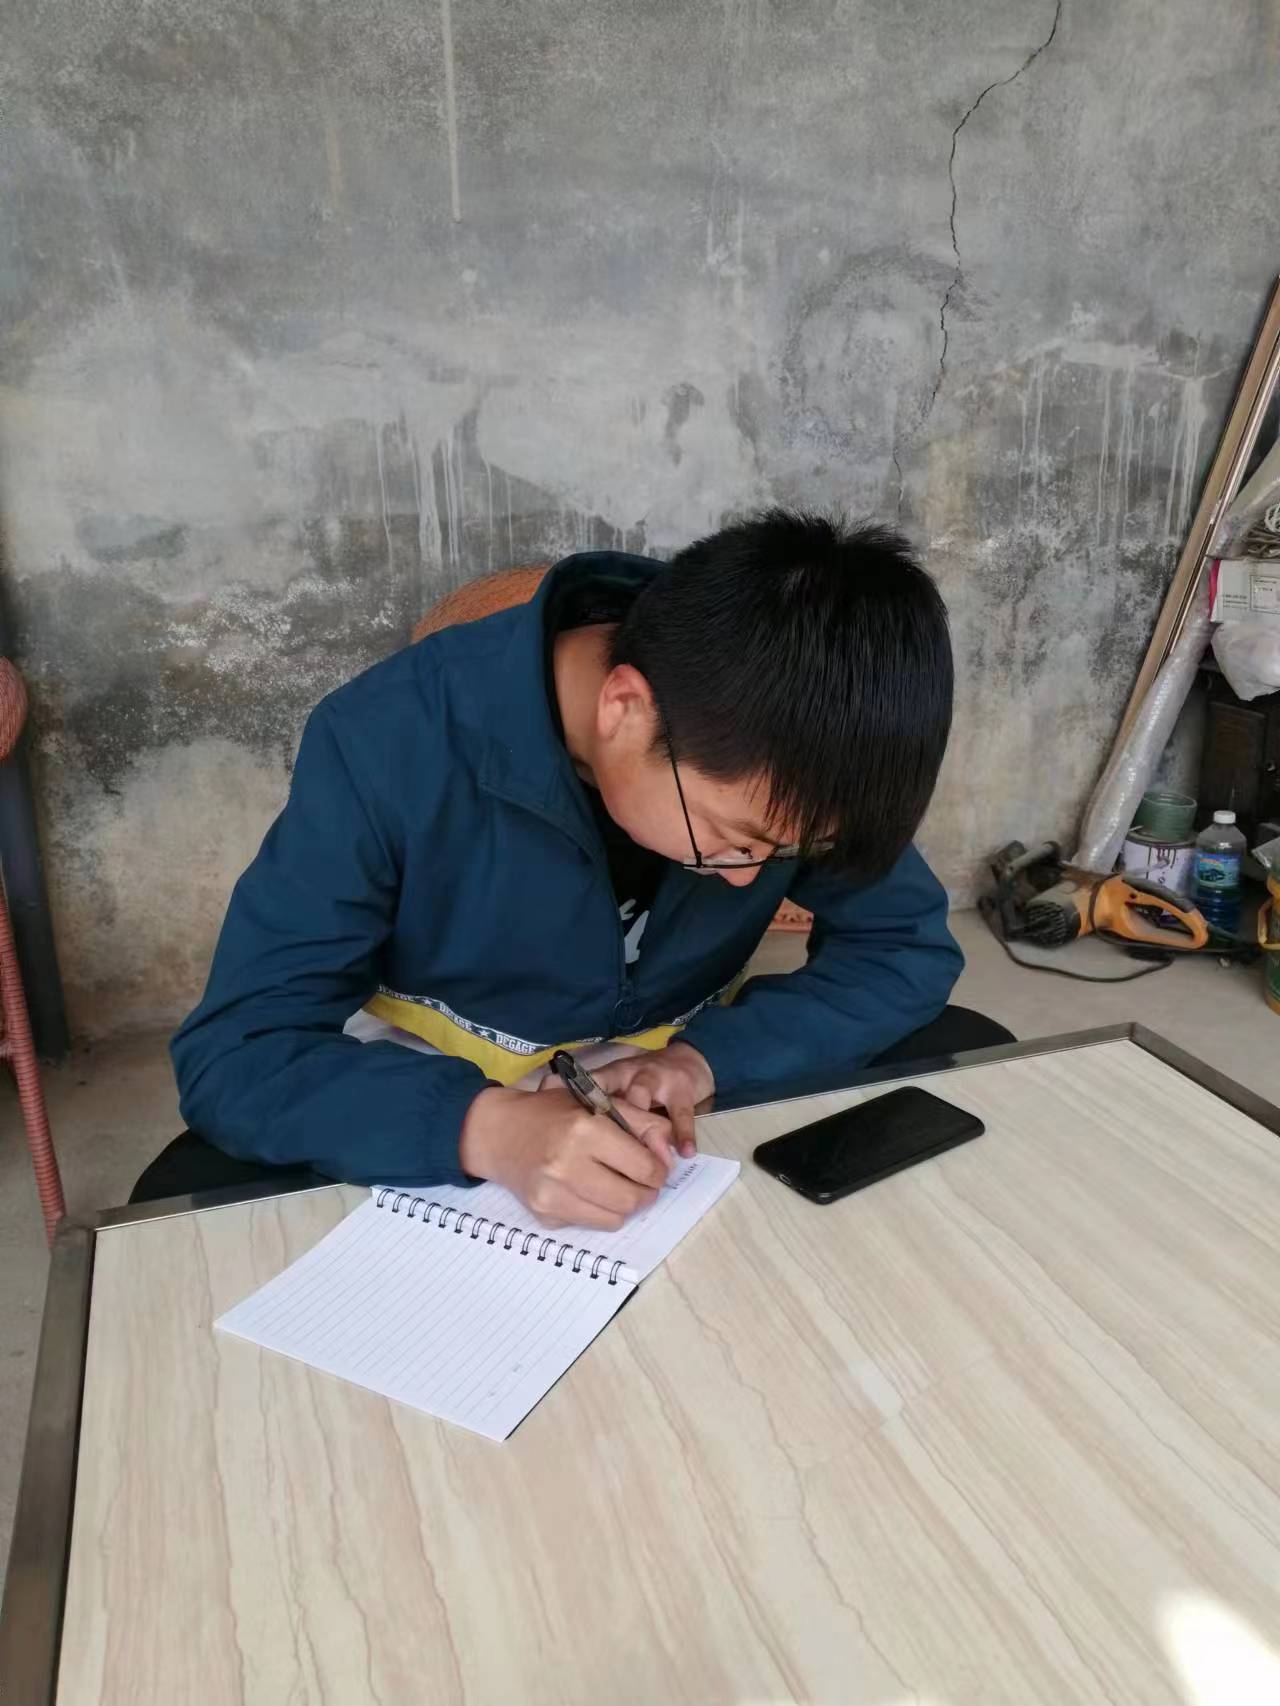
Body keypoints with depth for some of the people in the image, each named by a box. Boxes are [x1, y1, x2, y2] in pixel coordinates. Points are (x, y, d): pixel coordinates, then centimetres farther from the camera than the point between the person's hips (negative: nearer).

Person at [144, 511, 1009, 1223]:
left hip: (672, 1081, 3)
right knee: (189, 1199, -27)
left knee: (974, 1060, -11)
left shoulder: (783, 732, -19)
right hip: (442, 1104, -2)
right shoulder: (391, 744, -28)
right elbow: (231, 1056, -26)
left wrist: (707, 1058, -27)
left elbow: (909, 946, -11)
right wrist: (487, 1128, -44)